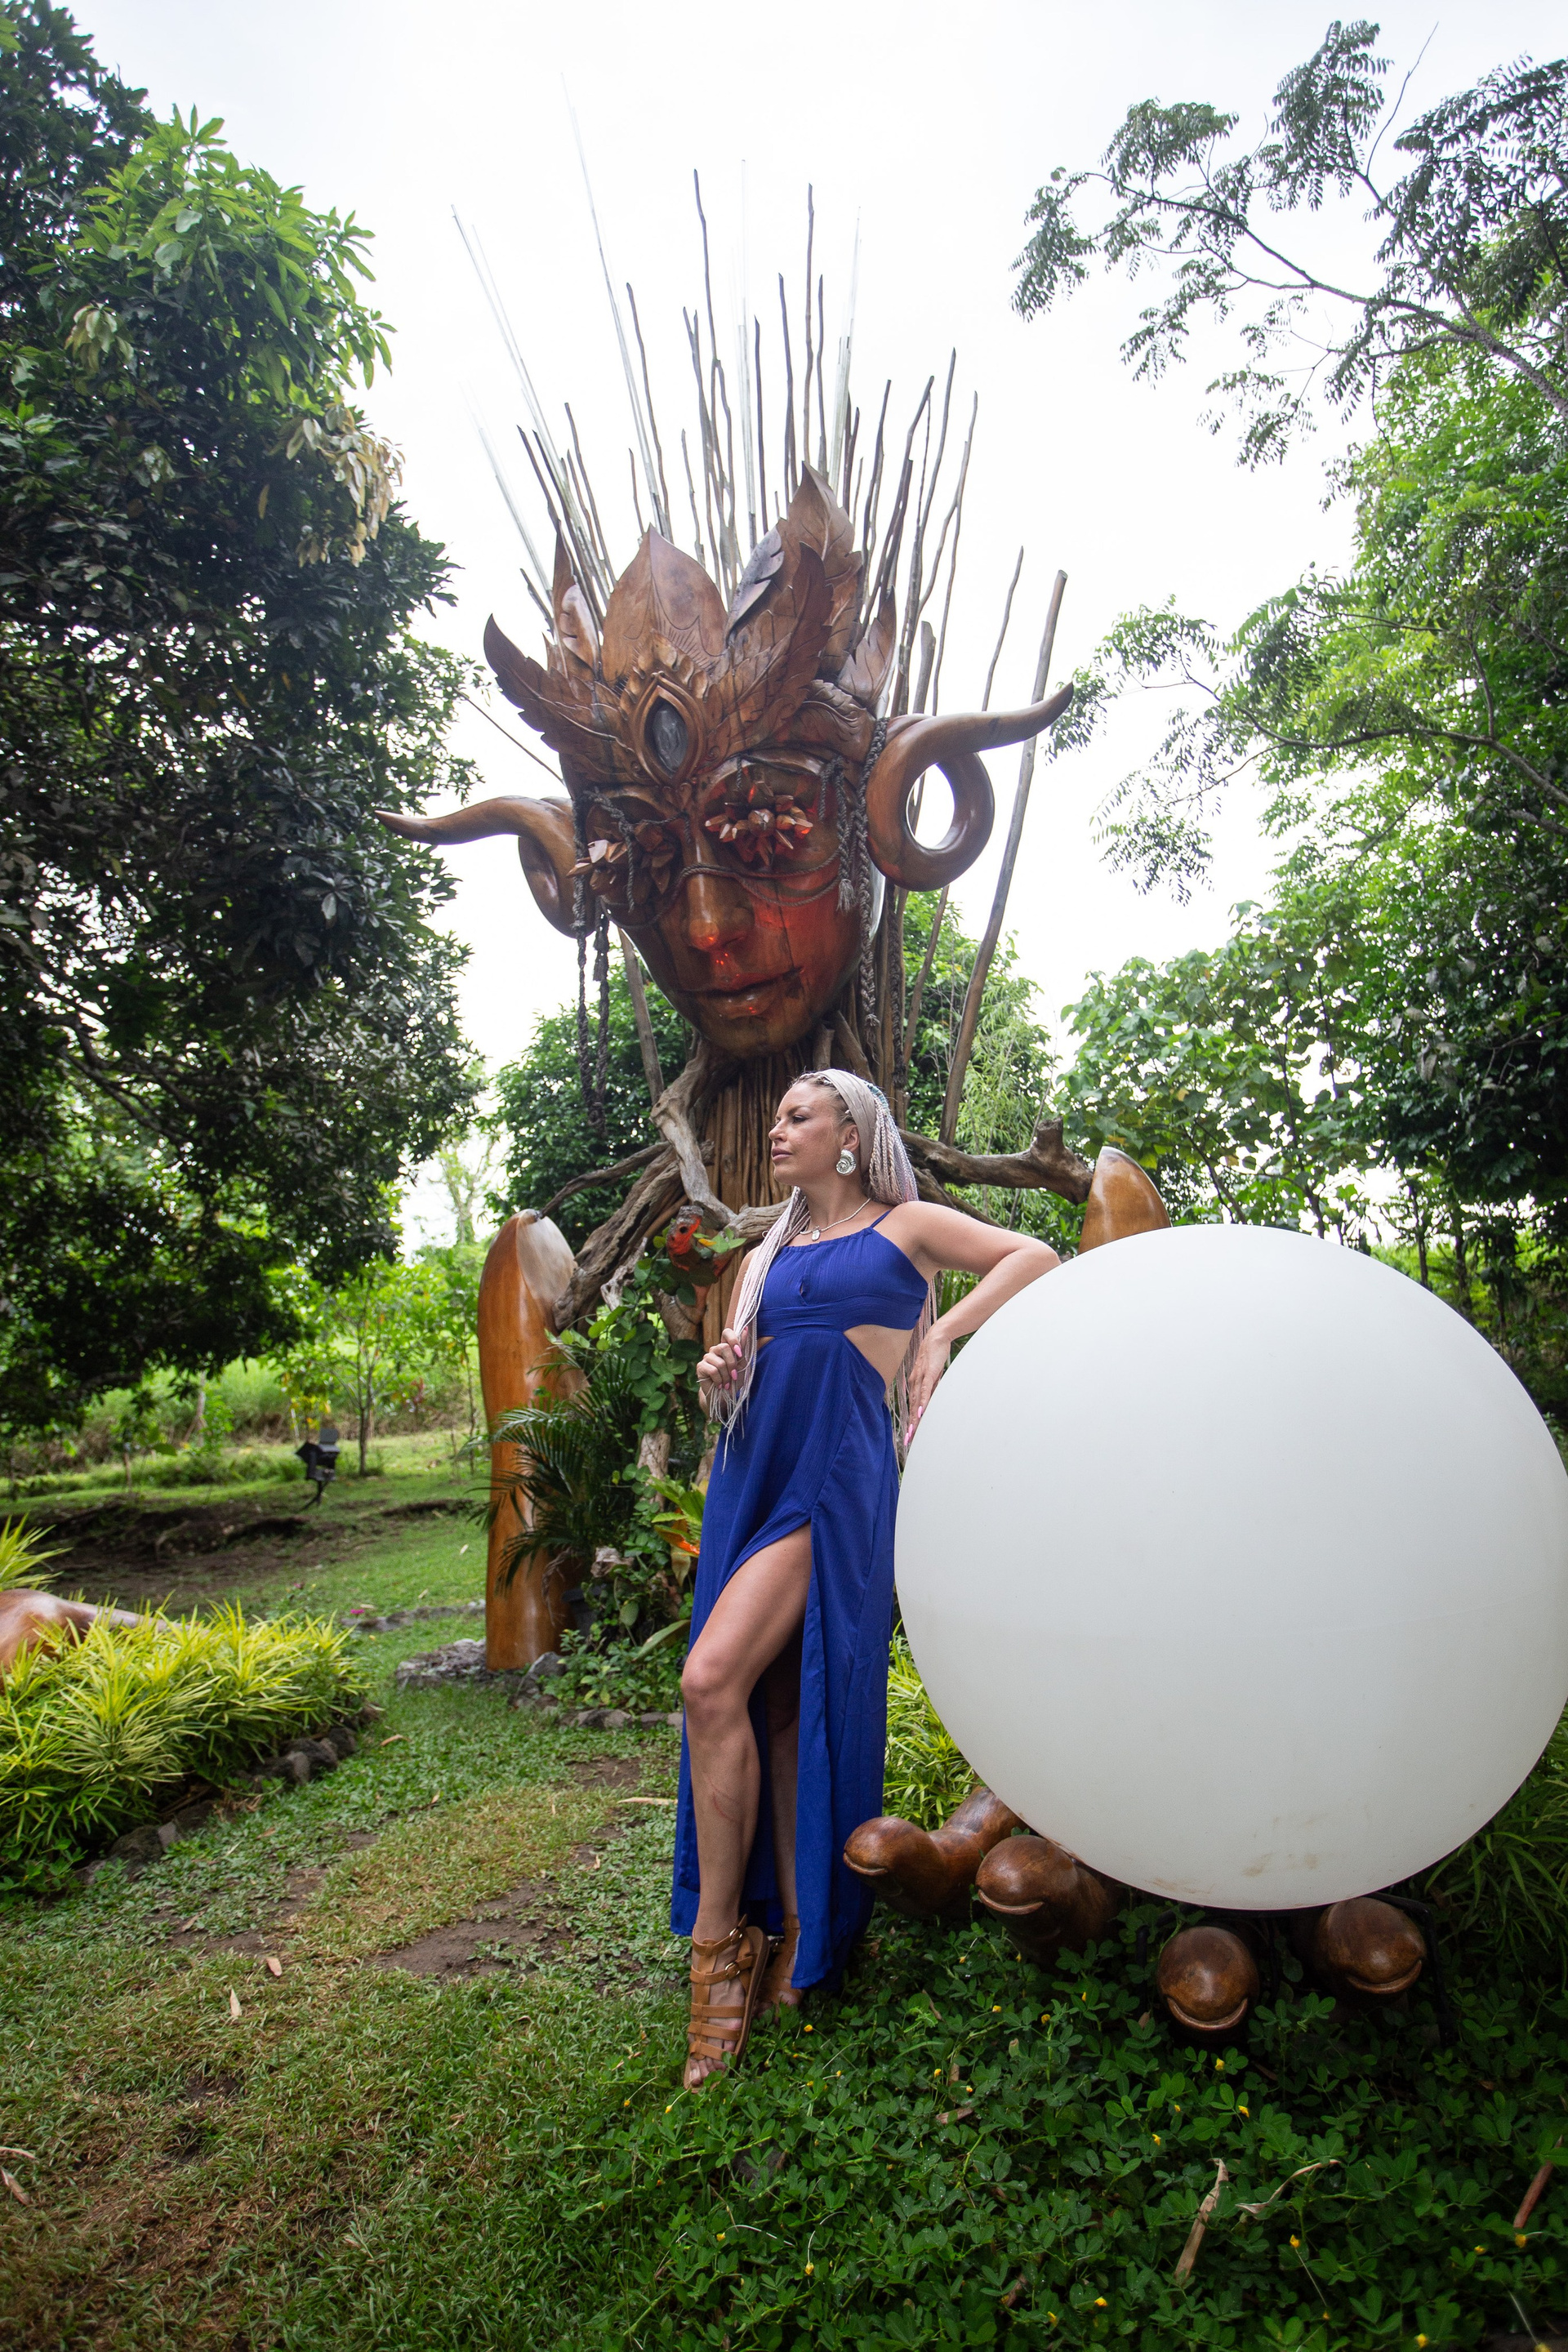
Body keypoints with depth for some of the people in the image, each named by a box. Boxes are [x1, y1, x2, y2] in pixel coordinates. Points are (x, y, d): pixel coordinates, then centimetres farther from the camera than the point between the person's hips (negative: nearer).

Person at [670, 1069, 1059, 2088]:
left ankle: (720, 1944, -4)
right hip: (755, 1472, 6)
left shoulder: (905, 1227, 7)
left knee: (714, 1677, -18)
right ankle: (784, 1935, 16)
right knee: (775, 1705, 4)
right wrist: (718, 1378, 0)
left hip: (840, 1473, -6)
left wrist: (941, 1331, -7)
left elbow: (1035, 1256, 1)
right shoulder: (767, 1256, 21)